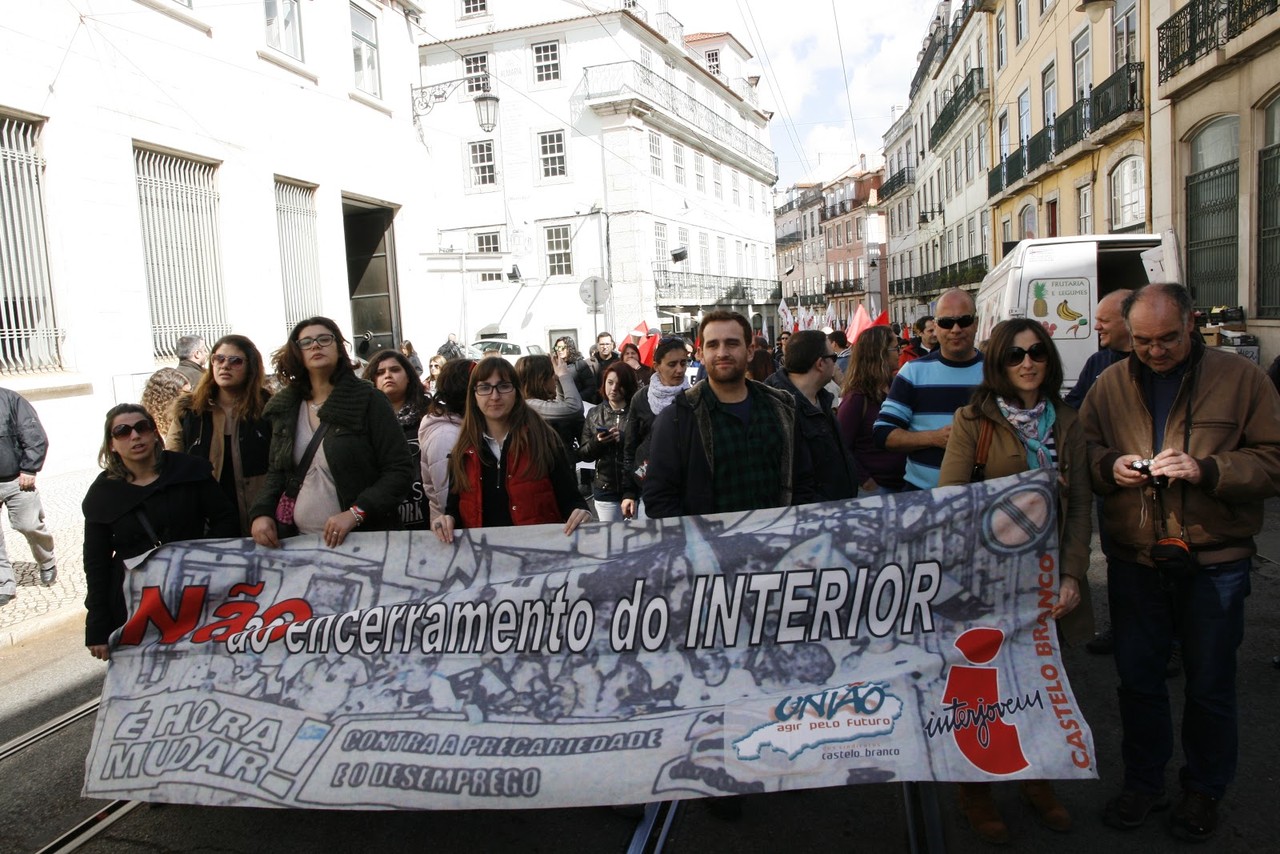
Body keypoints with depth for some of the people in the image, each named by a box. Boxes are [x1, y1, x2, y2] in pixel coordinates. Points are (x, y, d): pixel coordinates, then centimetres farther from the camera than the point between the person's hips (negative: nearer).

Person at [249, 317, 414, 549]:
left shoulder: (369, 400, -8)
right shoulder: (283, 407, 5)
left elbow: (400, 470, -12)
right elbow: (276, 471, 14)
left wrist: (355, 513, -22)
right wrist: (261, 512, -4)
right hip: (297, 541, 4)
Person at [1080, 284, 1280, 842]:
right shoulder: (1110, 385, 4)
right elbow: (1081, 450, 9)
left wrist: (1205, 469, -20)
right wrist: (1109, 466, -12)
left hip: (1214, 562, -2)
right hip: (1133, 560, 2)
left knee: (1209, 686, 11)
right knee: (1137, 678, 13)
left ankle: (1204, 790, 33)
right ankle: (1142, 782, 32)